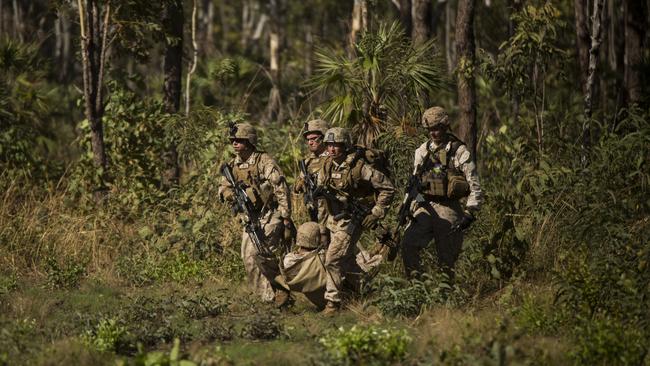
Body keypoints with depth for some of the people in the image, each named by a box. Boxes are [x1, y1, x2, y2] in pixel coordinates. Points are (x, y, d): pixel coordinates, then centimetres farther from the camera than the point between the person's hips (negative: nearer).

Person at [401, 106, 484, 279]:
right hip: (425, 207, 4)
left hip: (449, 210, -4)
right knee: (408, 244, -16)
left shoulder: (459, 152, -5)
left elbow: (475, 187, -6)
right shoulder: (422, 151, 10)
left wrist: (469, 213, -13)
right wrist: (412, 208, 10)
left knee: (447, 258, 2)